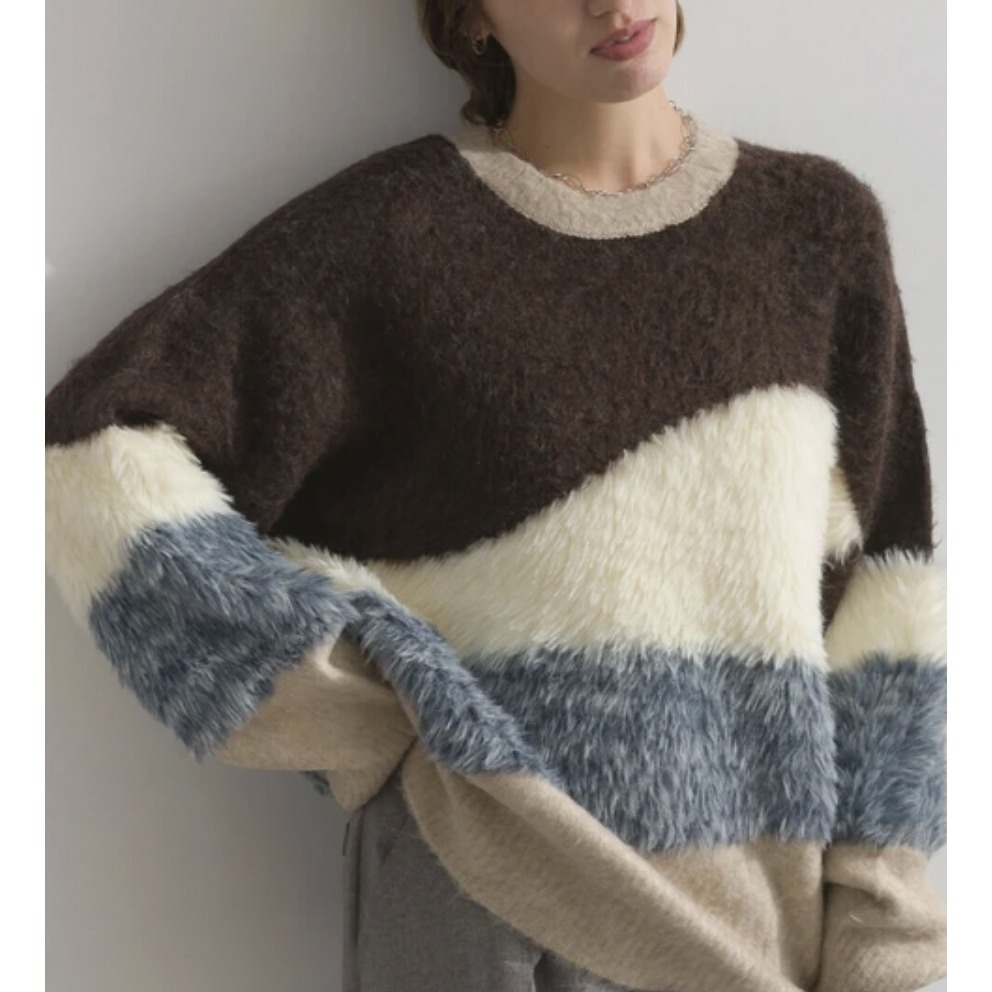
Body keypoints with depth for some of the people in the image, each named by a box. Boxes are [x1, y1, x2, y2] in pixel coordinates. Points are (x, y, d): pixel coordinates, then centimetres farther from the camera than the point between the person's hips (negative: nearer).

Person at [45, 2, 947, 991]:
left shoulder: (820, 224, 4)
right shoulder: (392, 224, -5)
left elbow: (876, 592, 4)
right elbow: (101, 443, -8)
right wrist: (357, 732, -10)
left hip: (738, 909, 3)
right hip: (474, 865, -2)